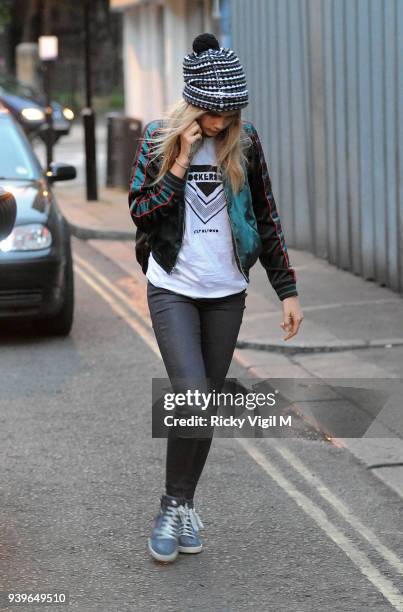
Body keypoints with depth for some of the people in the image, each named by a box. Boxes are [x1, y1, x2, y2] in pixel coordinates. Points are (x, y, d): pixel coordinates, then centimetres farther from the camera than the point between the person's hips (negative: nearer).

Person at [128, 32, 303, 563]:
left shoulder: (244, 142, 0)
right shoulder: (159, 139, -5)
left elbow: (266, 219, 6)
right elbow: (140, 212, -8)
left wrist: (287, 290, 4)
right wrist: (180, 164, -18)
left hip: (227, 293, 3)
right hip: (173, 290, -3)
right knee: (194, 401, -16)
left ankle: (184, 505, 24)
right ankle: (174, 506, 1)